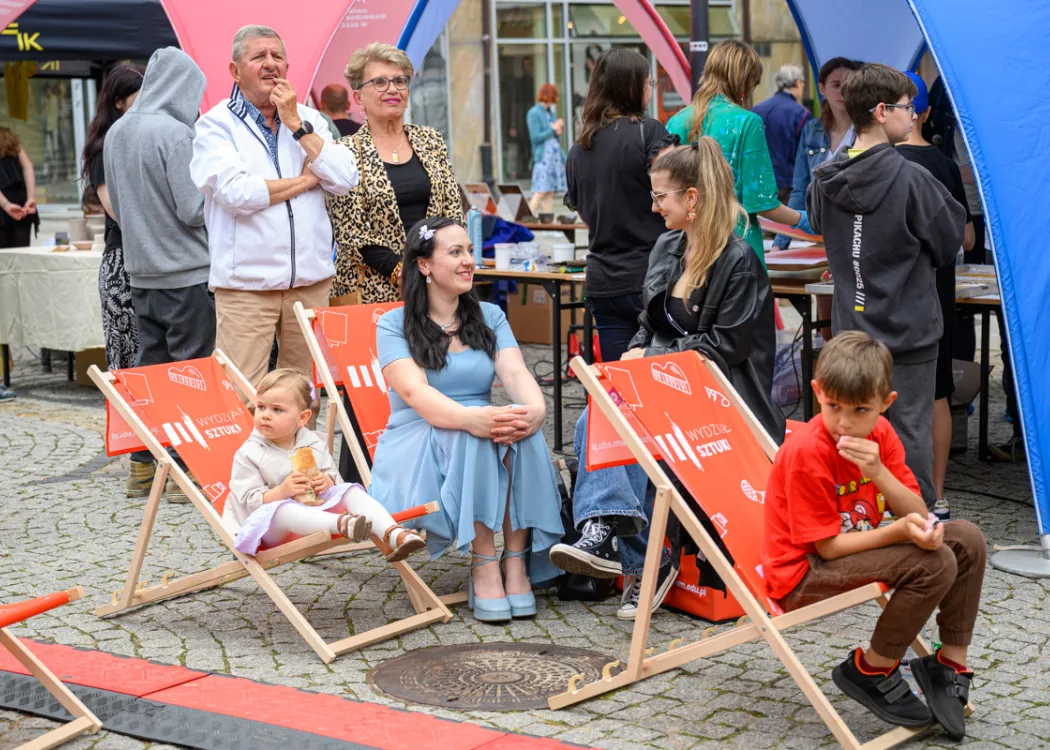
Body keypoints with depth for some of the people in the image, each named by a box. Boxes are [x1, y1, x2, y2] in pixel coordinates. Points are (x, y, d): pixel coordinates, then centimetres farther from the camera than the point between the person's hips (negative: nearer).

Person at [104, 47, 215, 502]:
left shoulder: (116, 133, 8)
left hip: (140, 272, 7)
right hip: (187, 272, -7)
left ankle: (142, 466, 18)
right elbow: (195, 209, -16)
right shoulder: (175, 133, -16)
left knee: (149, 363, 13)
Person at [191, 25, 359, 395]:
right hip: (246, 284, -4)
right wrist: (305, 180, -5)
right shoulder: (216, 124, 0)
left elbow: (345, 179, -1)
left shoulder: (308, 119, 13)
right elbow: (236, 192, -17)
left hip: (311, 281, 4)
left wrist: (296, 124, -5)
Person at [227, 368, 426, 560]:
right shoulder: (249, 454, -3)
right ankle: (342, 523, -61)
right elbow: (249, 500, -10)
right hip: (272, 525, -4)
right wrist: (281, 491, -25)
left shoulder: (314, 444, 8)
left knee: (352, 493, -15)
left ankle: (395, 534, -39)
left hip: (316, 508, 5)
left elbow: (335, 479, 14)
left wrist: (328, 483, -11)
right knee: (281, 510, -38)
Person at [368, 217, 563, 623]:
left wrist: (535, 409, -30)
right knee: (471, 437, -36)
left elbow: (516, 373, -4)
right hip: (415, 449, -3)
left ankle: (516, 560, -30)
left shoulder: (490, 317, 13)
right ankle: (483, 566, -34)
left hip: (480, 437, 4)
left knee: (521, 431, -31)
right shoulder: (394, 325, -1)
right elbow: (416, 394, -19)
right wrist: (471, 418, -39)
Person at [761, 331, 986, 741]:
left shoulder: (880, 435, -2)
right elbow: (828, 546, -22)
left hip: (861, 549, 8)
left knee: (967, 539, -2)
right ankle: (870, 672, -8)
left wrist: (878, 472, -24)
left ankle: (950, 662, 9)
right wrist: (900, 531, -33)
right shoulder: (805, 452, -24)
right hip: (804, 573, -8)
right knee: (934, 562, -24)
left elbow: (919, 516, -6)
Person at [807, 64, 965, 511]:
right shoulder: (910, 179, -16)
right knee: (910, 431, 3)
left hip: (850, 327, 5)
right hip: (909, 327, -5)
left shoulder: (823, 180, -1)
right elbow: (950, 240, -5)